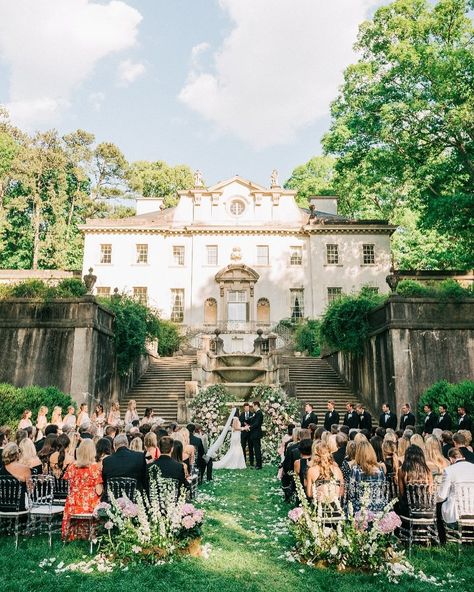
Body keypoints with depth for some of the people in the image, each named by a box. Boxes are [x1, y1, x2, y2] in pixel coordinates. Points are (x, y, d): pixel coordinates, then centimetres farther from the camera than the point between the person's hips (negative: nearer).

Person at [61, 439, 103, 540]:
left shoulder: (72, 466, -1)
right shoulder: (95, 467, -11)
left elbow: (69, 487, 7)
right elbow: (99, 491, -12)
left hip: (74, 505, 4)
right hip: (90, 505, -3)